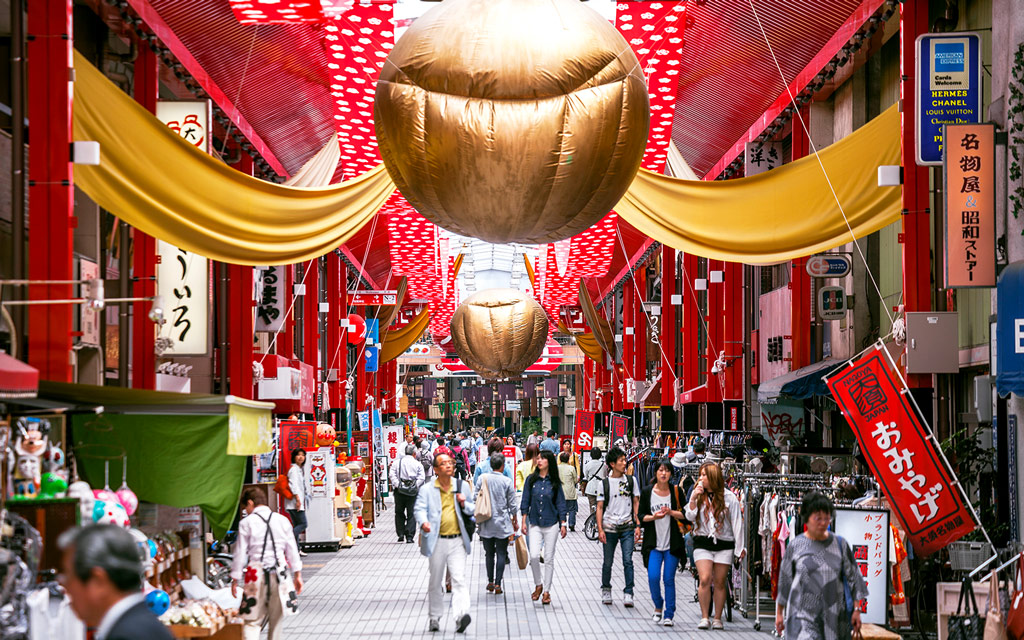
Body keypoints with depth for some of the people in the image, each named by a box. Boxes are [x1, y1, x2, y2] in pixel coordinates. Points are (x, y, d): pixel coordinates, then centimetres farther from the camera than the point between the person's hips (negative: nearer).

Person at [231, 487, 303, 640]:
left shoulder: (246, 523, -4)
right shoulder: (282, 520, 6)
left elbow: (240, 554, -3)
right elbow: (292, 550, 8)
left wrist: (235, 579, 4)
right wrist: (297, 574, 14)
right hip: (279, 575, 3)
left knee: (252, 622, -2)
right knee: (276, 619, 15)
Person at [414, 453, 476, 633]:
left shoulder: (462, 486, 12)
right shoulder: (426, 489, 4)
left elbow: (472, 510, 19)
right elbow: (420, 509, -7)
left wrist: (464, 504, -4)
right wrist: (423, 522, -29)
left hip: (457, 540, 1)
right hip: (437, 541, -1)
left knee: (459, 579, -13)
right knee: (435, 582, 9)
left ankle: (461, 616, -23)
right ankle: (434, 618, 22)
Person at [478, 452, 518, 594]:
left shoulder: (482, 478, -2)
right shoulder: (507, 481, -7)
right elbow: (512, 504, -2)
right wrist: (515, 521, 11)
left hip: (486, 523, 2)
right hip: (502, 523, -2)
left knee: (489, 553, 13)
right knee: (501, 553, 3)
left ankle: (490, 582, 16)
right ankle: (497, 584, -2)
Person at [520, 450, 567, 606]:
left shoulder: (555, 482, 0)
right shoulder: (531, 480, 2)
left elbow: (560, 503, 4)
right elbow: (525, 502, 6)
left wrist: (563, 524, 1)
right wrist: (524, 522, 3)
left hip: (551, 524, -1)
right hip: (534, 524, 1)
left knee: (549, 559, 2)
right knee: (534, 556, -12)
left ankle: (546, 591, 11)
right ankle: (538, 584, 10)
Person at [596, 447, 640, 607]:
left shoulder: (631, 480, 7)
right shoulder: (604, 483, 3)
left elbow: (636, 503, 10)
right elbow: (600, 507, 3)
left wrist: (637, 525, 2)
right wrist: (600, 529, -6)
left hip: (627, 528, 0)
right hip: (609, 528, 0)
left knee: (628, 561, -9)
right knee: (608, 562, 7)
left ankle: (628, 593, -6)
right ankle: (606, 590, 26)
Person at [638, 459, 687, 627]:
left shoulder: (676, 491, 1)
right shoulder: (647, 492, 2)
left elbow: (684, 515, 2)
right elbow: (641, 515, 4)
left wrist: (671, 512, -17)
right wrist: (653, 517, -15)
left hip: (672, 543, 0)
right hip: (653, 543, 0)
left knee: (669, 579, -1)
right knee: (653, 577, -9)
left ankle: (668, 615, 8)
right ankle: (658, 606, 18)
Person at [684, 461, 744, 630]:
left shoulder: (729, 498, -2)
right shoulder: (698, 494, 7)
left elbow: (737, 524, 1)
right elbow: (689, 516, 2)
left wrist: (740, 548, 0)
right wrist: (694, 498, -10)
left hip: (724, 544, -1)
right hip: (702, 543, 1)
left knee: (720, 583, 3)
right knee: (705, 579, -13)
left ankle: (717, 619, 13)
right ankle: (704, 617, -6)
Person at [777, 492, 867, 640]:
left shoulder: (839, 544, 3)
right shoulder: (795, 546, 0)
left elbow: (853, 576, 7)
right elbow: (784, 580, 8)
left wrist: (857, 609, 2)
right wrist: (779, 613, 12)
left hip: (833, 615, 2)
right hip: (803, 614, -2)